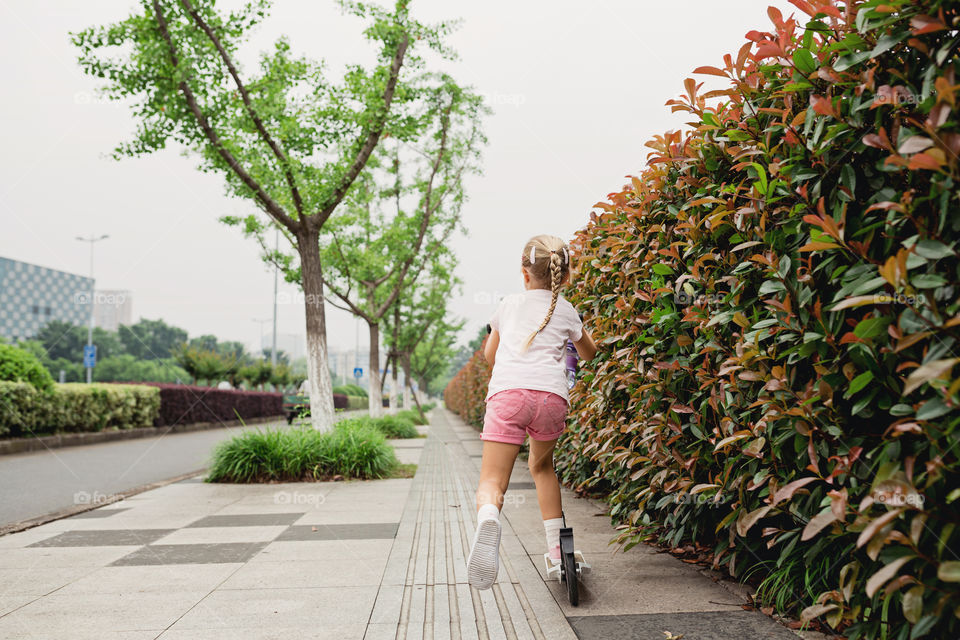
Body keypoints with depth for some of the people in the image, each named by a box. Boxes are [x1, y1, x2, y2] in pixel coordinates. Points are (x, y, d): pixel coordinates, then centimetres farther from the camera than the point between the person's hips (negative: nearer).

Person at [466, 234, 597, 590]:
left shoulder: (508, 305, 25)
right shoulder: (567, 311, 22)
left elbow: (489, 355, 39)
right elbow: (589, 354, 40)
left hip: (507, 392, -1)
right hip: (552, 395, 1)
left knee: (492, 480, -8)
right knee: (542, 466, 27)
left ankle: (488, 518, -43)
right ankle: (556, 547, 28)